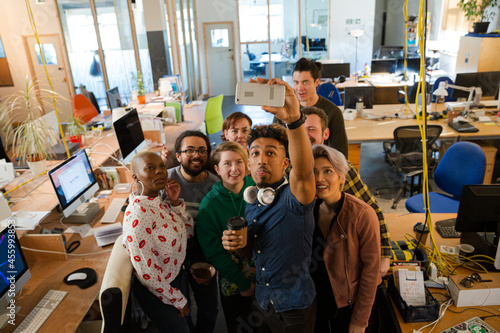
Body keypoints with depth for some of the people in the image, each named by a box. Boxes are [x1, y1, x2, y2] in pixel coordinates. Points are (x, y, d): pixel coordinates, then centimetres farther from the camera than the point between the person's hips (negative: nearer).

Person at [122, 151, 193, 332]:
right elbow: (147, 272, -28)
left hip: (177, 275, 7)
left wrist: (175, 202, -15)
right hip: (156, 292, -7)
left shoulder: (160, 201, -8)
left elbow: (188, 232, 2)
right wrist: (178, 299, -14)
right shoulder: (138, 214, -32)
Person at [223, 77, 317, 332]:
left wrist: (293, 118, -61)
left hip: (296, 306, -5)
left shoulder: (293, 197, -22)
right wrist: (235, 244, -10)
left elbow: (303, 170, -46)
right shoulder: (251, 200, -1)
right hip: (263, 301, 6)